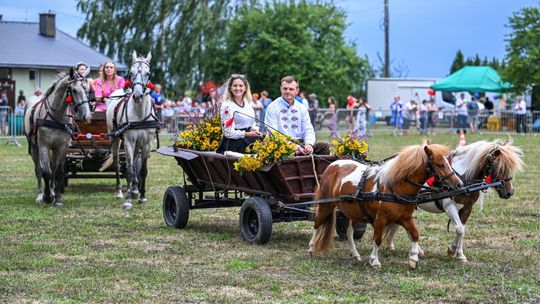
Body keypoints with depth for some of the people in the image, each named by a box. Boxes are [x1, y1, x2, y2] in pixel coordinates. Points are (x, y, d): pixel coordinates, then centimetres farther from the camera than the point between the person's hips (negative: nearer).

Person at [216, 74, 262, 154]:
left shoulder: (248, 104, 11)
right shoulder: (227, 106, -9)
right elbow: (228, 133, -14)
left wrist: (255, 131, 2)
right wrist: (247, 134, -16)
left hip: (249, 144, 6)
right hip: (233, 146, -6)